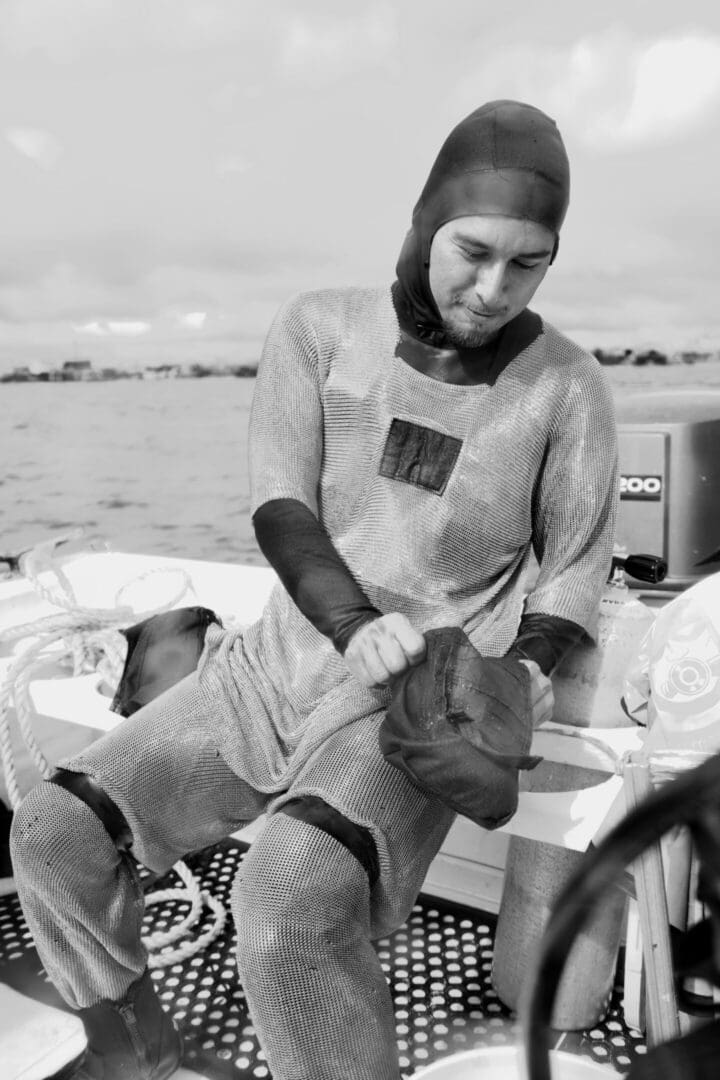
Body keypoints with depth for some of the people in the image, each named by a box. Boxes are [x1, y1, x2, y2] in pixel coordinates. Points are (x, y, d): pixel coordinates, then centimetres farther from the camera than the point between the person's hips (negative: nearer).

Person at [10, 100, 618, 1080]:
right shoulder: (319, 328, -2)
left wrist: (527, 672, -14)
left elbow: (575, 566, 4)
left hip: (427, 696, -3)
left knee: (290, 906, -32)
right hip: (286, 659, 4)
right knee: (53, 834, -1)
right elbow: (280, 505, -7)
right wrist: (353, 623, -23)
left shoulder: (566, 386, -4)